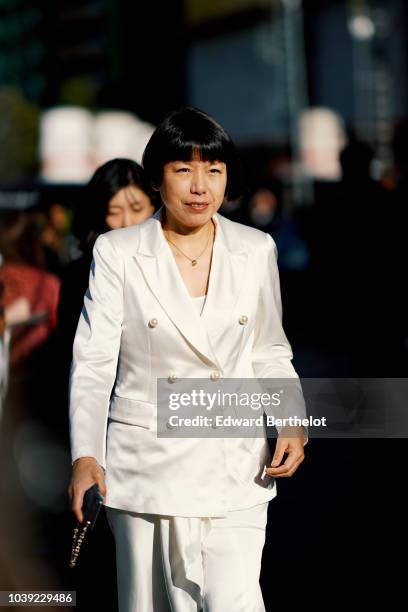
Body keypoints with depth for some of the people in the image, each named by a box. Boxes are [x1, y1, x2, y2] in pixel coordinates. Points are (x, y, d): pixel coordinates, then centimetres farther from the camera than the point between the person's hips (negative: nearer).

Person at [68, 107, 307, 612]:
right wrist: (85, 457, -17)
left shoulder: (256, 250, 4)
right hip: (146, 465, -1)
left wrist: (293, 421, -3)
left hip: (236, 464, 1)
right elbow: (93, 362, -7)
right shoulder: (117, 253, -4)